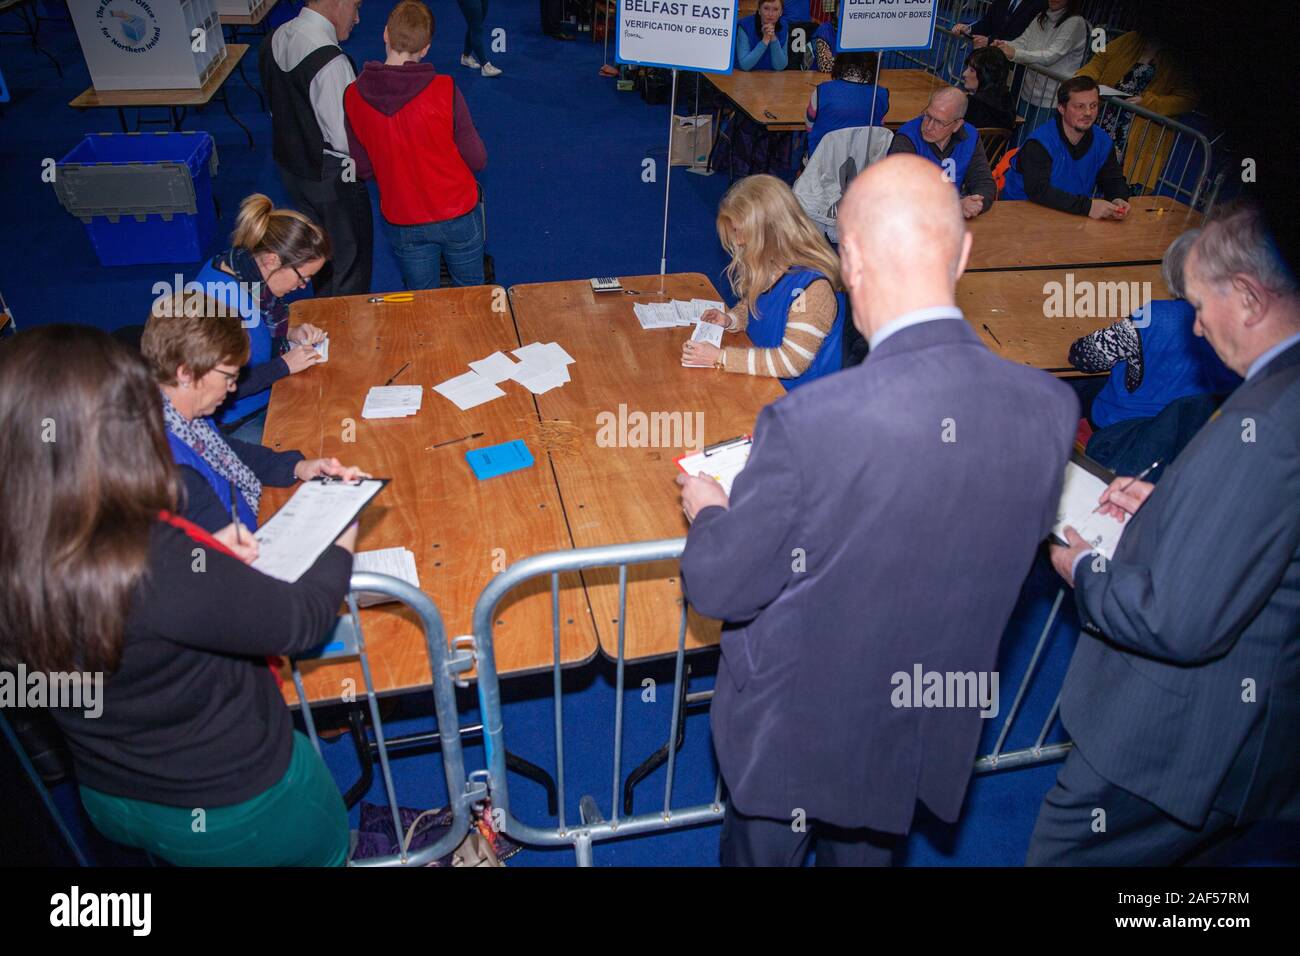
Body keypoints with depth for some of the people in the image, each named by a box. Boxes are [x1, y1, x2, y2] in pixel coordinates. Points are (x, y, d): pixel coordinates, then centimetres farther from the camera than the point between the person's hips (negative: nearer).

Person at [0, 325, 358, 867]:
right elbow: (300, 621, -23)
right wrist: (340, 547, -5)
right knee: (326, 847, 26)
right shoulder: (159, 560, -39)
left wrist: (209, 560, -5)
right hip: (237, 811, -6)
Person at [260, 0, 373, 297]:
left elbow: (278, 106, 10)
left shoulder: (274, 41, -1)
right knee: (351, 257, 10)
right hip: (332, 177, -9)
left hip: (289, 164, 9)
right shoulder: (330, 61, -28)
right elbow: (346, 140, -25)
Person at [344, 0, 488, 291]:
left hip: (402, 223, 2)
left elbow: (363, 170, -1)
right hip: (458, 215, -2)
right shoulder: (444, 90, -20)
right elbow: (477, 160, -12)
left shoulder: (354, 96, -11)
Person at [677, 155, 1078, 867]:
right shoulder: (1051, 407, -19)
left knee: (760, 853, 28)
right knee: (865, 852, 33)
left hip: (794, 730, -3)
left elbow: (718, 589, -23)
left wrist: (708, 515, -1)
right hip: (927, 734, 4)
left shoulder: (807, 423, -36)